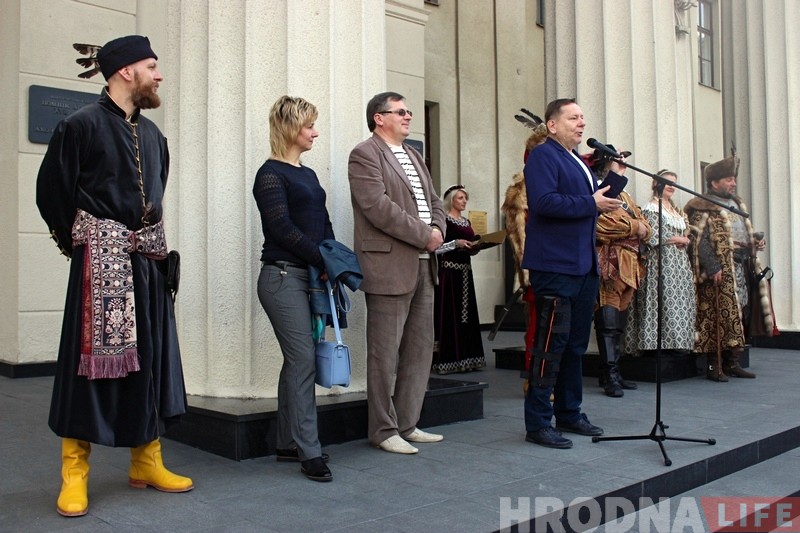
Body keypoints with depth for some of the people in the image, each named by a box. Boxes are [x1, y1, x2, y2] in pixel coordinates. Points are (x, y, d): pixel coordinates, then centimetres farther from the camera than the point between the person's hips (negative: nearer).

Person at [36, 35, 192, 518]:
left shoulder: (152, 134, 15)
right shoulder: (81, 125, -5)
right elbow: (52, 192, -5)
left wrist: (154, 242, 13)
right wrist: (77, 242, -2)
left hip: (148, 262, 7)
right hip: (101, 261, -6)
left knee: (151, 359, 9)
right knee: (92, 359, -4)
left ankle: (147, 463, 21)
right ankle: (74, 476, 8)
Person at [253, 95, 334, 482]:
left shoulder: (308, 174, 18)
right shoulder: (271, 174, -6)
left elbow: (324, 225, 16)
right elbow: (282, 228, -15)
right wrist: (323, 261, -13)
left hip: (309, 277, 8)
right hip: (282, 276, -8)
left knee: (296, 361, 10)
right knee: (304, 359, -9)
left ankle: (288, 444, 18)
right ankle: (309, 452, -4)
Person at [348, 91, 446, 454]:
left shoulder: (413, 156, 22)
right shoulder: (365, 155, -5)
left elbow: (433, 201, 21)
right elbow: (379, 207, -16)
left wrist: (438, 229, -1)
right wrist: (424, 235, -13)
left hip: (423, 266, 9)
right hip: (389, 266, -8)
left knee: (420, 350, 11)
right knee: (385, 354, -1)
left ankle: (407, 424, 22)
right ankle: (383, 430, 11)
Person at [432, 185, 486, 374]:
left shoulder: (466, 222, 18)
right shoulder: (444, 220, -5)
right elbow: (437, 246, -13)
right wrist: (456, 243, -22)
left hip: (465, 270, 8)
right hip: (449, 270, -8)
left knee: (466, 312, 8)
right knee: (450, 314, -9)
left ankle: (465, 356, 13)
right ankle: (449, 359, -7)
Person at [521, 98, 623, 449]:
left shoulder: (578, 161, 22)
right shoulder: (543, 156, -7)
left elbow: (591, 203, 26)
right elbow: (544, 201, -23)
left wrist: (611, 179, 12)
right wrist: (591, 203, -18)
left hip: (584, 265, 10)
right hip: (555, 265, -10)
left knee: (576, 344, 14)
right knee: (551, 344, -7)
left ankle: (570, 413, 25)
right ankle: (538, 424, 1)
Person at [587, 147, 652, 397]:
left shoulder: (623, 195, 26)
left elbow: (644, 225, 23)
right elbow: (602, 224, -19)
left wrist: (643, 229, -1)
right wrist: (634, 226, -9)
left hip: (629, 265, 9)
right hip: (609, 264, -9)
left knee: (619, 322, 10)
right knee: (608, 321, -10)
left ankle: (613, 372, 16)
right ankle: (610, 375, -8)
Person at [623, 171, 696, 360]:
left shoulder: (676, 211, 24)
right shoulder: (651, 208, -1)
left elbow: (687, 236, 23)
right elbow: (653, 239, -12)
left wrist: (685, 240, 0)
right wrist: (678, 239, -5)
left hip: (680, 267, 8)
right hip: (661, 265, -8)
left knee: (681, 307, 2)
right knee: (664, 306, -14)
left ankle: (678, 344, 4)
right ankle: (660, 345, -14)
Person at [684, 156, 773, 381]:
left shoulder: (737, 204, 21)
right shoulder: (703, 208, -7)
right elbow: (699, 241, -16)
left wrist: (755, 243, 8)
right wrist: (713, 267, -22)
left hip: (742, 268, 9)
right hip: (721, 270, -8)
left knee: (741, 314, 9)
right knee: (719, 316, -7)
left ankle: (732, 362, 17)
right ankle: (713, 366, -1)